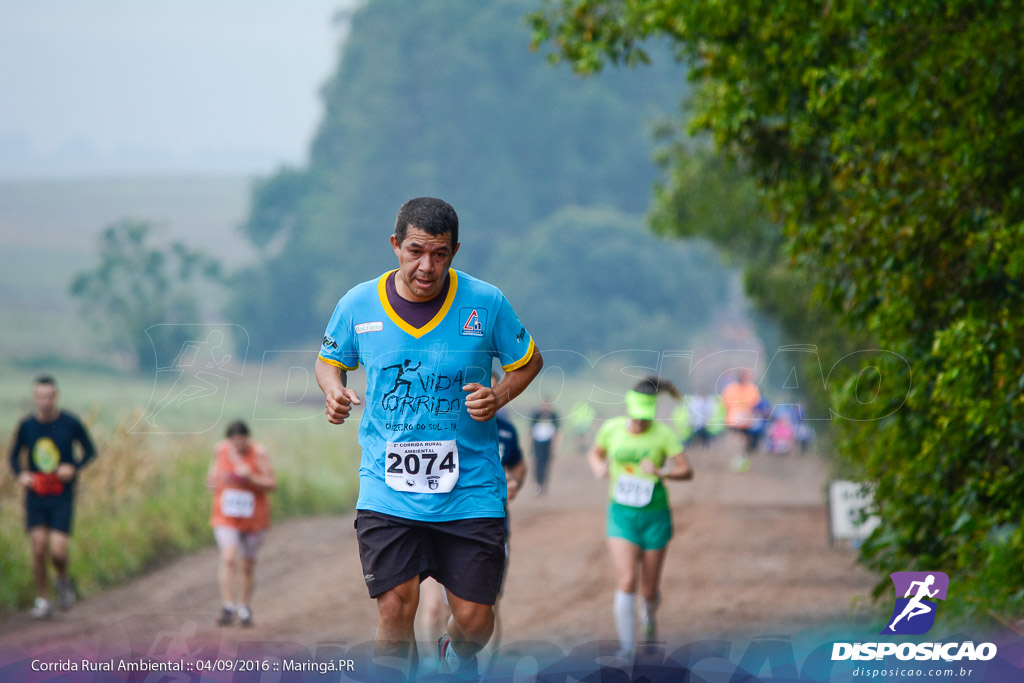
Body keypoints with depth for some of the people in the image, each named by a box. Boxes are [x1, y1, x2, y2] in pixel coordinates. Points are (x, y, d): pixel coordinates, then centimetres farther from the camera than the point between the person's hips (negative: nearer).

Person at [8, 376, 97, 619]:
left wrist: (74, 468, -12)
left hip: (63, 497, -2)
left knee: (58, 551, -12)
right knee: (39, 548, -5)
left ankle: (63, 580, 22)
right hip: (35, 496, 2)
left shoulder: (70, 423, -6)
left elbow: (90, 451, 6)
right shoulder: (26, 426, -1)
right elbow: (14, 455, 13)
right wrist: (20, 474, -7)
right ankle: (43, 600, 12)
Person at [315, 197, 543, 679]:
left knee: (474, 618, 1)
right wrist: (334, 392, -6)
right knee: (396, 606, -15)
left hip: (470, 490, 0)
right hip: (387, 490, 0)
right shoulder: (357, 305, -2)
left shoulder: (486, 304, -5)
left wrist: (499, 395, -10)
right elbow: (330, 360, 16)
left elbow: (528, 362, 10)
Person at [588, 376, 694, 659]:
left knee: (649, 589, 9)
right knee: (626, 581, -16)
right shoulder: (612, 429, -4)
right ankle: (626, 647, -11)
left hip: (655, 515, -1)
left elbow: (687, 471, -10)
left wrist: (660, 472, -28)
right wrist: (599, 468, -9)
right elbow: (595, 453, 14)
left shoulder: (664, 433, -11)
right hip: (621, 514, 1)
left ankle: (650, 615, 46)